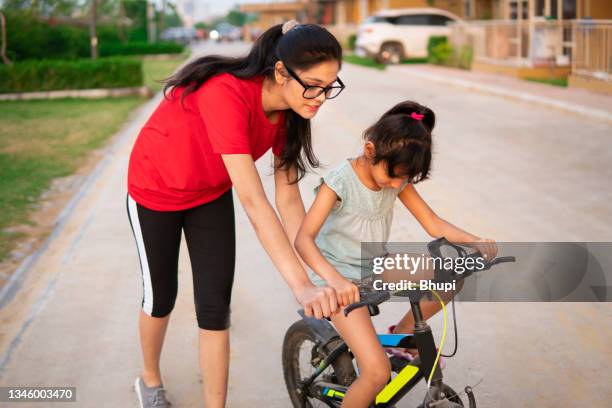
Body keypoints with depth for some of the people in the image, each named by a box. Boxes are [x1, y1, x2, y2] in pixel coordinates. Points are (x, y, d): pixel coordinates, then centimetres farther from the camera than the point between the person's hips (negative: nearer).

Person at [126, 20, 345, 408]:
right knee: (161, 296, 13)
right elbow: (253, 201, -46)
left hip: (211, 194, 5)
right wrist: (301, 285, -49)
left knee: (216, 306, 0)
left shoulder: (290, 109, -18)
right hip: (157, 190, -5)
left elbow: (288, 197, -14)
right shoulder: (227, 94, -41)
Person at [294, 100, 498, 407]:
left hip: (375, 269, 7)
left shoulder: (397, 178, -3)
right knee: (378, 372, -21)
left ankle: (403, 334, 14)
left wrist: (477, 243, -18)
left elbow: (433, 224, -1)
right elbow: (303, 239, -30)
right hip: (341, 281, -6)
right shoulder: (340, 181, -21)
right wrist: (335, 280, -47)